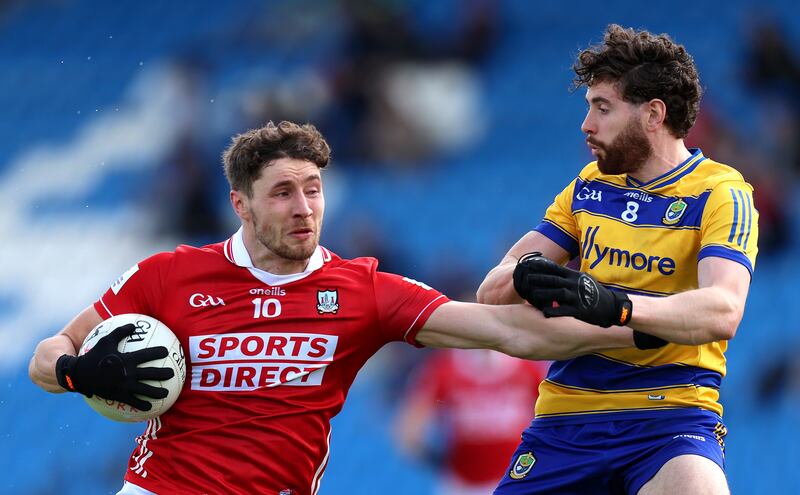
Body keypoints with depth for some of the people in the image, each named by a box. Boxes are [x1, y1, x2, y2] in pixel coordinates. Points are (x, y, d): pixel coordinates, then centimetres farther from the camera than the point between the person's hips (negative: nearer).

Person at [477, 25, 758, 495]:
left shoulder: (721, 193, -4)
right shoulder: (589, 186, 13)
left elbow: (722, 311, -21)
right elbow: (492, 291, 8)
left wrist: (614, 305, -38)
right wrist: (523, 275, -17)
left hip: (670, 415, -6)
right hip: (567, 410, 6)